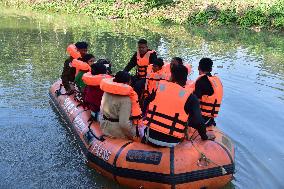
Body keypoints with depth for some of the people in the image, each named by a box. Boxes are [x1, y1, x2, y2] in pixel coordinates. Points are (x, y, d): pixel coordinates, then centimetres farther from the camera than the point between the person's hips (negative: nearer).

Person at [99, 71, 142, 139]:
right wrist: (132, 134, -16)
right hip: (118, 132, -8)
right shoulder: (126, 99, -27)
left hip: (105, 128, 8)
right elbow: (124, 123, -32)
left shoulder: (106, 92, -4)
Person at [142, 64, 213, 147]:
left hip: (151, 136, 2)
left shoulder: (159, 86, 0)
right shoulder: (190, 97, -8)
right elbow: (198, 121, -10)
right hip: (171, 142, -2)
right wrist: (205, 137, 8)